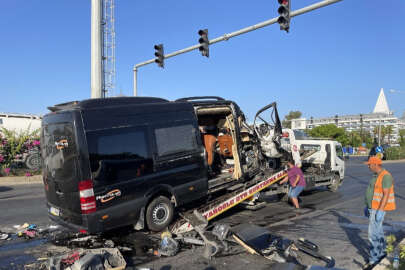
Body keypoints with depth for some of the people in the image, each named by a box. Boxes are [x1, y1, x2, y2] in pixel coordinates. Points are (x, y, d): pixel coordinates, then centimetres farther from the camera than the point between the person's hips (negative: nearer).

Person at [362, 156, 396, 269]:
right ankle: (381, 253, 34)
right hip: (373, 207, 10)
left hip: (379, 209, -10)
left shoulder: (385, 176, -21)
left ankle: (374, 260, 2)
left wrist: (380, 211, -26)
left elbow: (386, 195, -24)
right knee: (378, 231, 19)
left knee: (373, 234, -6)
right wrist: (367, 206, 20)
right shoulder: (377, 175, 10)